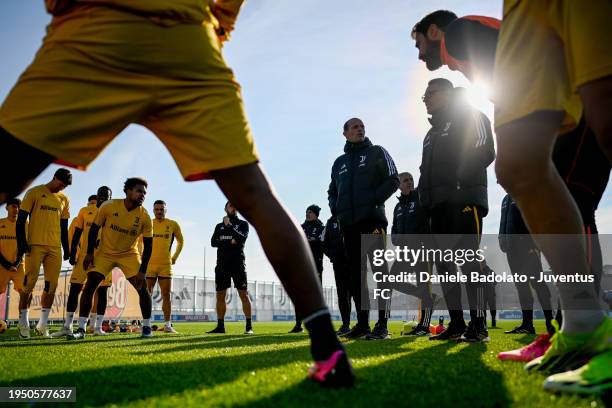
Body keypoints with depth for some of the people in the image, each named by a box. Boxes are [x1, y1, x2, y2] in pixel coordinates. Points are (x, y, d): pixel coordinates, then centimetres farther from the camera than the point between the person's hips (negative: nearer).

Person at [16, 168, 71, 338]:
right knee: (30, 282, -6)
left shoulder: (64, 199, 14)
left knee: (51, 285, 1)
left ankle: (43, 324, 10)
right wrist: (21, 243, -10)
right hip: (35, 245, -4)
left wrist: (66, 249, 14)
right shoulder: (35, 192, 0)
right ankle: (23, 323, 3)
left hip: (55, 247, 4)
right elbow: (21, 219, -2)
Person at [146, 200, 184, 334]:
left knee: (166, 295, 1)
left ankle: (167, 325, 6)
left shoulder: (173, 225, 2)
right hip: (149, 264, 0)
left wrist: (175, 257, 8)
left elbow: (180, 241, 14)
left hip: (166, 265, 0)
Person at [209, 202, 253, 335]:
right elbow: (213, 242, 4)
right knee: (220, 295, 3)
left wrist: (229, 226, -12)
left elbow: (242, 238, -10)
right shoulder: (219, 226, 19)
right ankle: (220, 326, 9)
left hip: (238, 263, -3)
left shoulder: (243, 224, 9)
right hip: (222, 264, 4)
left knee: (244, 294, -8)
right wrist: (230, 242, -8)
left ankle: (249, 326, -8)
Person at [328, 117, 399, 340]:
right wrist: (335, 208, 8)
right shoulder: (339, 162, 22)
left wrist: (374, 199, -12)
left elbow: (393, 180, 0)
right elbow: (332, 191, 28)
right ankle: (362, 323, 11)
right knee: (356, 272, 5)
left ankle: (382, 325, -8)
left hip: (372, 219, -5)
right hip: (348, 223, 5)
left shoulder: (376, 152, 9)